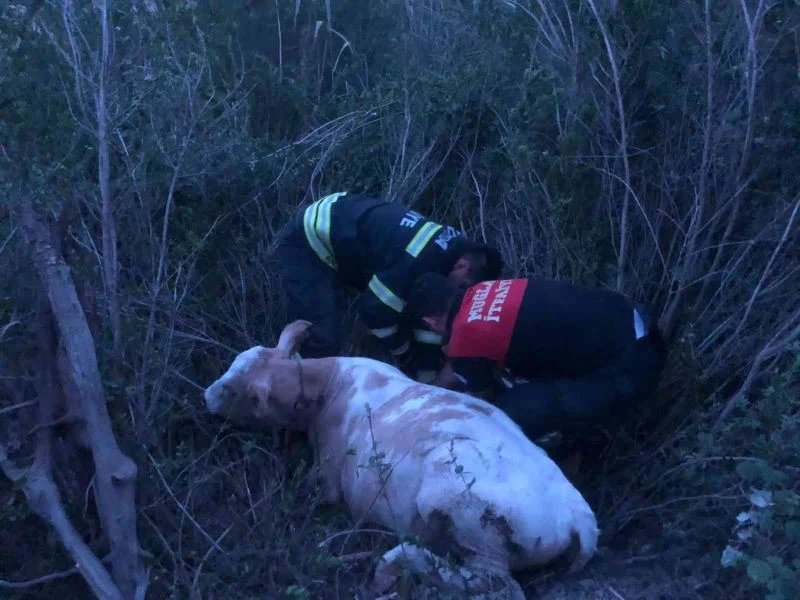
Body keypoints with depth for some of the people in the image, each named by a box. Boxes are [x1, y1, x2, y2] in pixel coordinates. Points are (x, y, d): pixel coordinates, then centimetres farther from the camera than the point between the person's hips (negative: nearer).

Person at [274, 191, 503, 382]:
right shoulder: (420, 261, -35)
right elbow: (375, 309, -25)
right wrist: (409, 358, -8)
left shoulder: (454, 246, -6)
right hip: (308, 244, -9)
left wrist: (427, 376, 2)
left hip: (346, 238, 9)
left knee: (408, 315, 7)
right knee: (320, 342, -20)